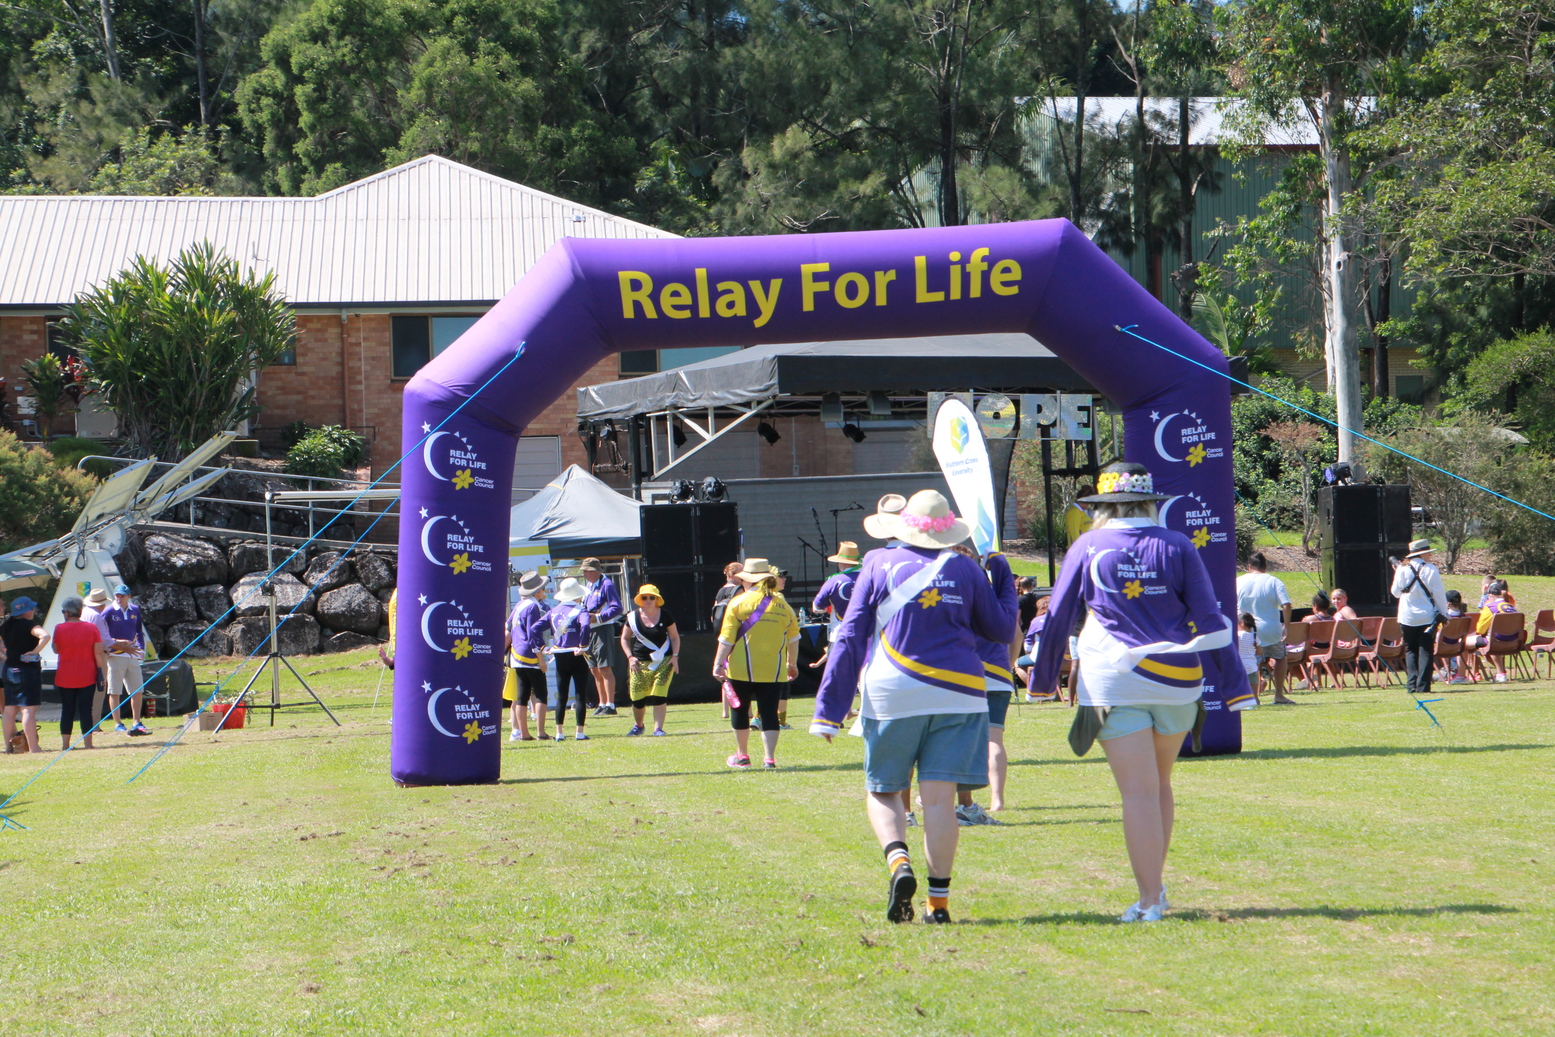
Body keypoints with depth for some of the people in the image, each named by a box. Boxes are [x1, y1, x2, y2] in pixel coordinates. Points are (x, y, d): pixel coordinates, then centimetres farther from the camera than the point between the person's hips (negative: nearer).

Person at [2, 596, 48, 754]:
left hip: (10, 669, 7)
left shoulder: (5, 626, 8)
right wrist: (36, 651, -18)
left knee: (10, 710, 12)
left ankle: (9, 745, 16)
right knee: (29, 709, -8)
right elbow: (45, 636, -30)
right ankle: (33, 747, -11)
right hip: (28, 669, -7)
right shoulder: (29, 625, -13)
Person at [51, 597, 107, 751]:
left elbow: (56, 650, 7)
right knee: (86, 710, 3)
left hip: (65, 677, 0)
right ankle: (88, 743, 0)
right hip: (87, 677, 0)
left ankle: (65, 744, 5)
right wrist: (101, 673, -1)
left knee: (67, 710, 6)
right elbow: (98, 653, -6)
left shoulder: (59, 628, -4)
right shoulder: (91, 628, -3)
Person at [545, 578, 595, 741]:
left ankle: (559, 732, 10)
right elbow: (585, 625, -30)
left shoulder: (554, 611, 8)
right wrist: (583, 646, -22)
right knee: (581, 695, 2)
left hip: (560, 657, 5)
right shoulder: (580, 610, -9)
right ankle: (579, 732, 0)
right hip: (577, 657, -5)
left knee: (561, 696, 12)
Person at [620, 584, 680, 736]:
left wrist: (675, 656, -4)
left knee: (659, 695, -12)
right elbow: (625, 638, 12)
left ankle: (658, 728, -6)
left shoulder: (665, 615, -1)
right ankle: (638, 726, 27)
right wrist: (630, 657, -1)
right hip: (640, 663, 1)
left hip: (663, 662, -1)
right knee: (638, 697, 2)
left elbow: (675, 637, 8)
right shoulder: (633, 617, 0)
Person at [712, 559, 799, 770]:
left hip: (743, 669, -2)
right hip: (774, 671, 2)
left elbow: (727, 639, -8)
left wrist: (718, 664, -4)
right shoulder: (783, 605, 5)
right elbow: (793, 639, 10)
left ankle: (742, 756, 21)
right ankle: (770, 758, -5)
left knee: (739, 709, 13)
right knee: (769, 712, 3)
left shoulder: (739, 603, -5)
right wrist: (792, 664, 22)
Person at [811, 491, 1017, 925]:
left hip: (892, 694, -1)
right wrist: (1003, 580, 32)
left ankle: (898, 860, -16)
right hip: (957, 694, 1)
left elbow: (851, 637, 1)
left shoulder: (880, 564, 3)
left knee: (882, 791, 11)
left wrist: (829, 709, 2)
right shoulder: (966, 570, 7)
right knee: (940, 796, 0)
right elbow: (1003, 631, 16)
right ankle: (938, 900, -3)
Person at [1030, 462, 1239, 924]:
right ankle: (1155, 884, 24)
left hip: (1115, 682, -2)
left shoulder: (1089, 548, 0)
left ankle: (1149, 900, -6)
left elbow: (1058, 617, 4)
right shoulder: (1177, 547, 3)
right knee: (1159, 783, 18)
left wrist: (1042, 681, 15)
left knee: (1140, 791, -3)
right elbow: (1210, 619, 1)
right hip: (1177, 680, 2)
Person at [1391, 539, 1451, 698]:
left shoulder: (1401, 569, -1)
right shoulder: (1430, 570, -9)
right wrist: (1443, 613, 2)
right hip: (1426, 616, -2)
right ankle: (1422, 686, -5)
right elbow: (1439, 594, -6)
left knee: (1410, 650, 11)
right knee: (1425, 651, 3)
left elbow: (1396, 592, 9)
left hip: (1407, 617, 2)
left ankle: (1413, 685, -1)